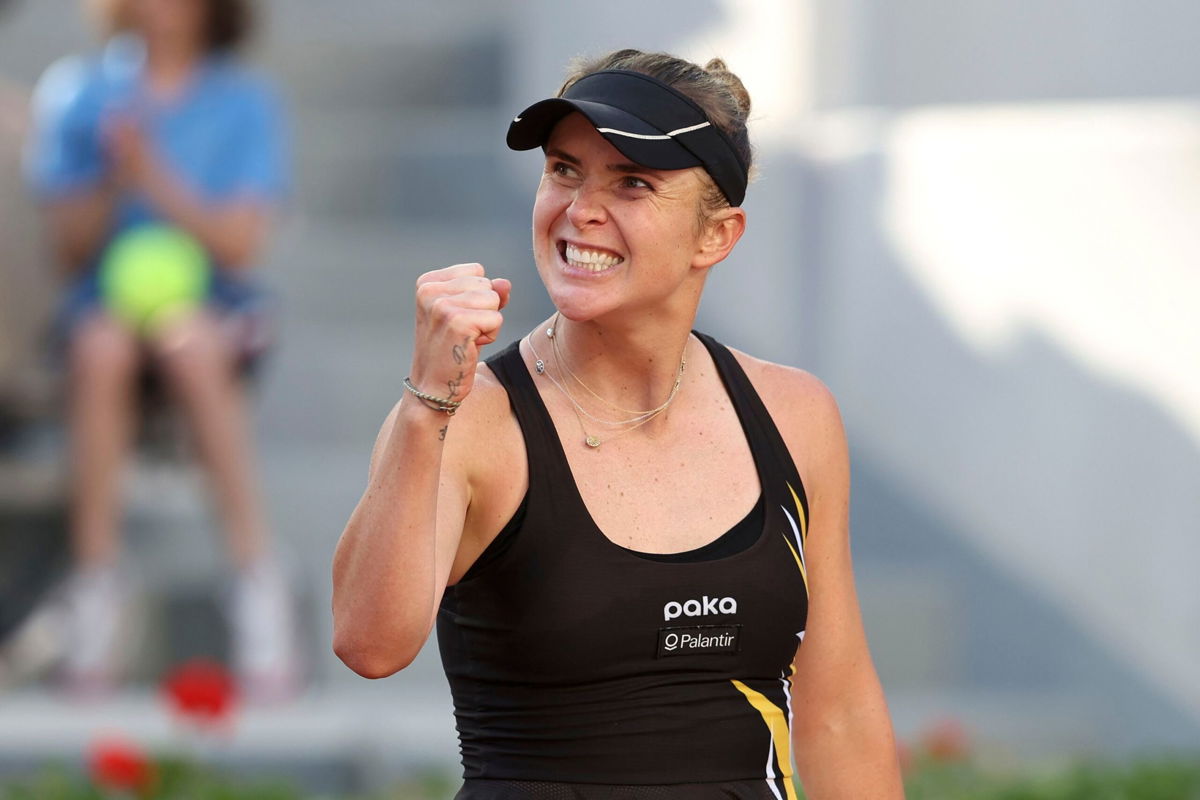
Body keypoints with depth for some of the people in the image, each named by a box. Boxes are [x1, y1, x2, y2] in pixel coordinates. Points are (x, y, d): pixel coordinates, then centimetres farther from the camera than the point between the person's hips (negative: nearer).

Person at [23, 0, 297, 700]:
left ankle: (260, 583, -35)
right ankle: (96, 586, -32)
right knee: (102, 350, -35)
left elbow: (239, 243, -8)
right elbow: (70, 247, 3)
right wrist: (111, 182, -15)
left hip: (215, 305, -1)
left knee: (189, 344, -37)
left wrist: (154, 176, -19)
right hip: (106, 299, 1)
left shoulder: (245, 102, 1)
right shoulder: (86, 96, 6)